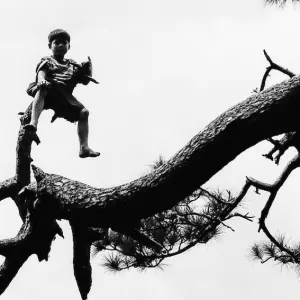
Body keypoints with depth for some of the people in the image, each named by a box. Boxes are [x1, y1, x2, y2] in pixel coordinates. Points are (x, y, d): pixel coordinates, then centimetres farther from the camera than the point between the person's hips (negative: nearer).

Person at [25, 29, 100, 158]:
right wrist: (41, 80, -25)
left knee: (83, 112, -16)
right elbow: (41, 73, -1)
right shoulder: (47, 62, 20)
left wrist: (87, 71, 2)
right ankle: (34, 122, -56)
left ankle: (84, 147, -18)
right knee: (42, 89, -39)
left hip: (64, 96, 4)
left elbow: (85, 81, 23)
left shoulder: (73, 66, 29)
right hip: (48, 91, -4)